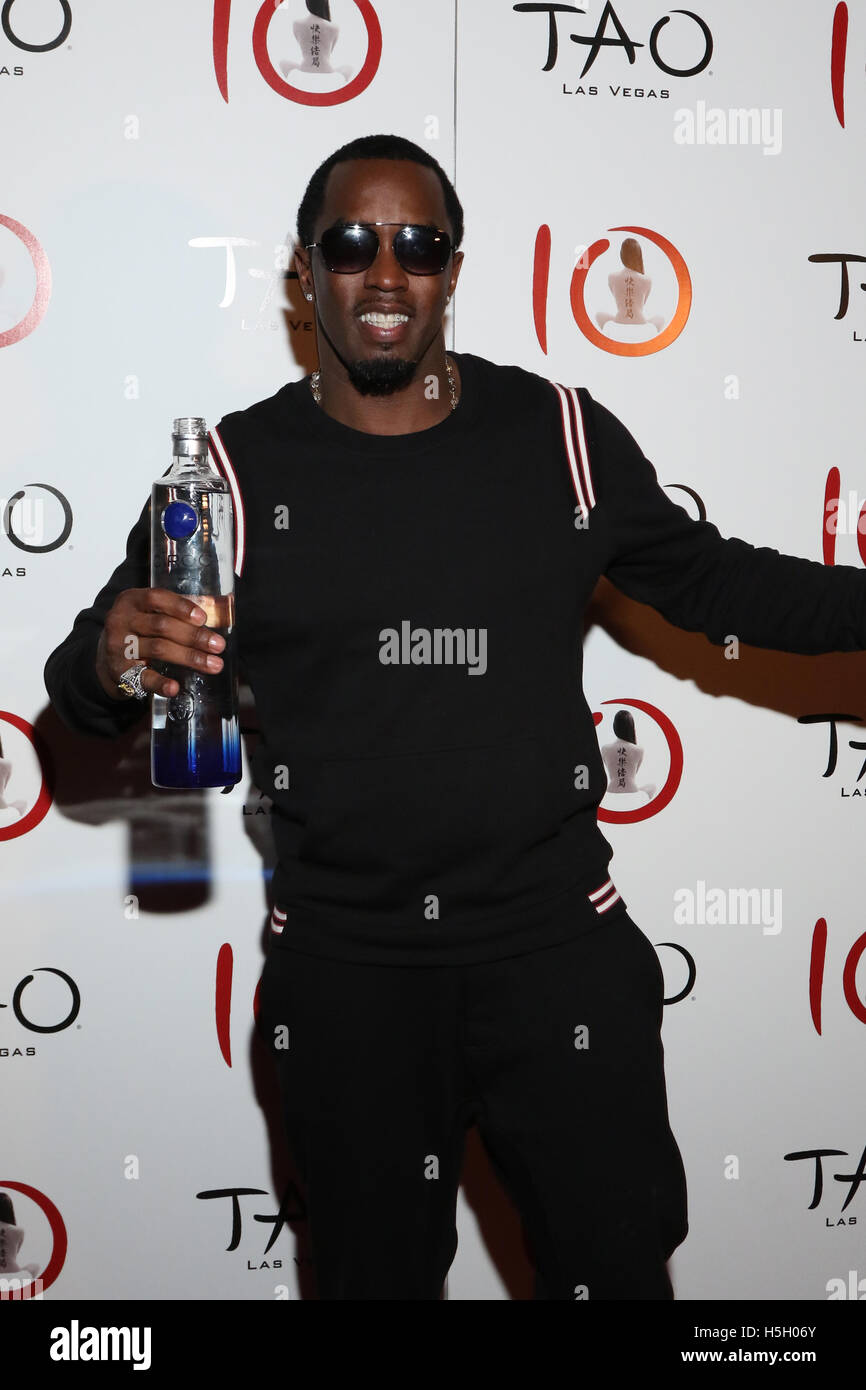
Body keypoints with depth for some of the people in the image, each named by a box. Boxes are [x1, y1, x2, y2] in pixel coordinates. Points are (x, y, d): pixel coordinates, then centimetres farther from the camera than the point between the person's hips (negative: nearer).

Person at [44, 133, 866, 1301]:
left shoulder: (563, 435, -1)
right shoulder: (241, 472, -4)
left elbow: (706, 579, 12)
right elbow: (81, 679, 0)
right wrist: (112, 658, -24)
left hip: (558, 949, 1)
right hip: (346, 975, 0)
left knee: (620, 1264, 13)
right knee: (375, 1272, 19)